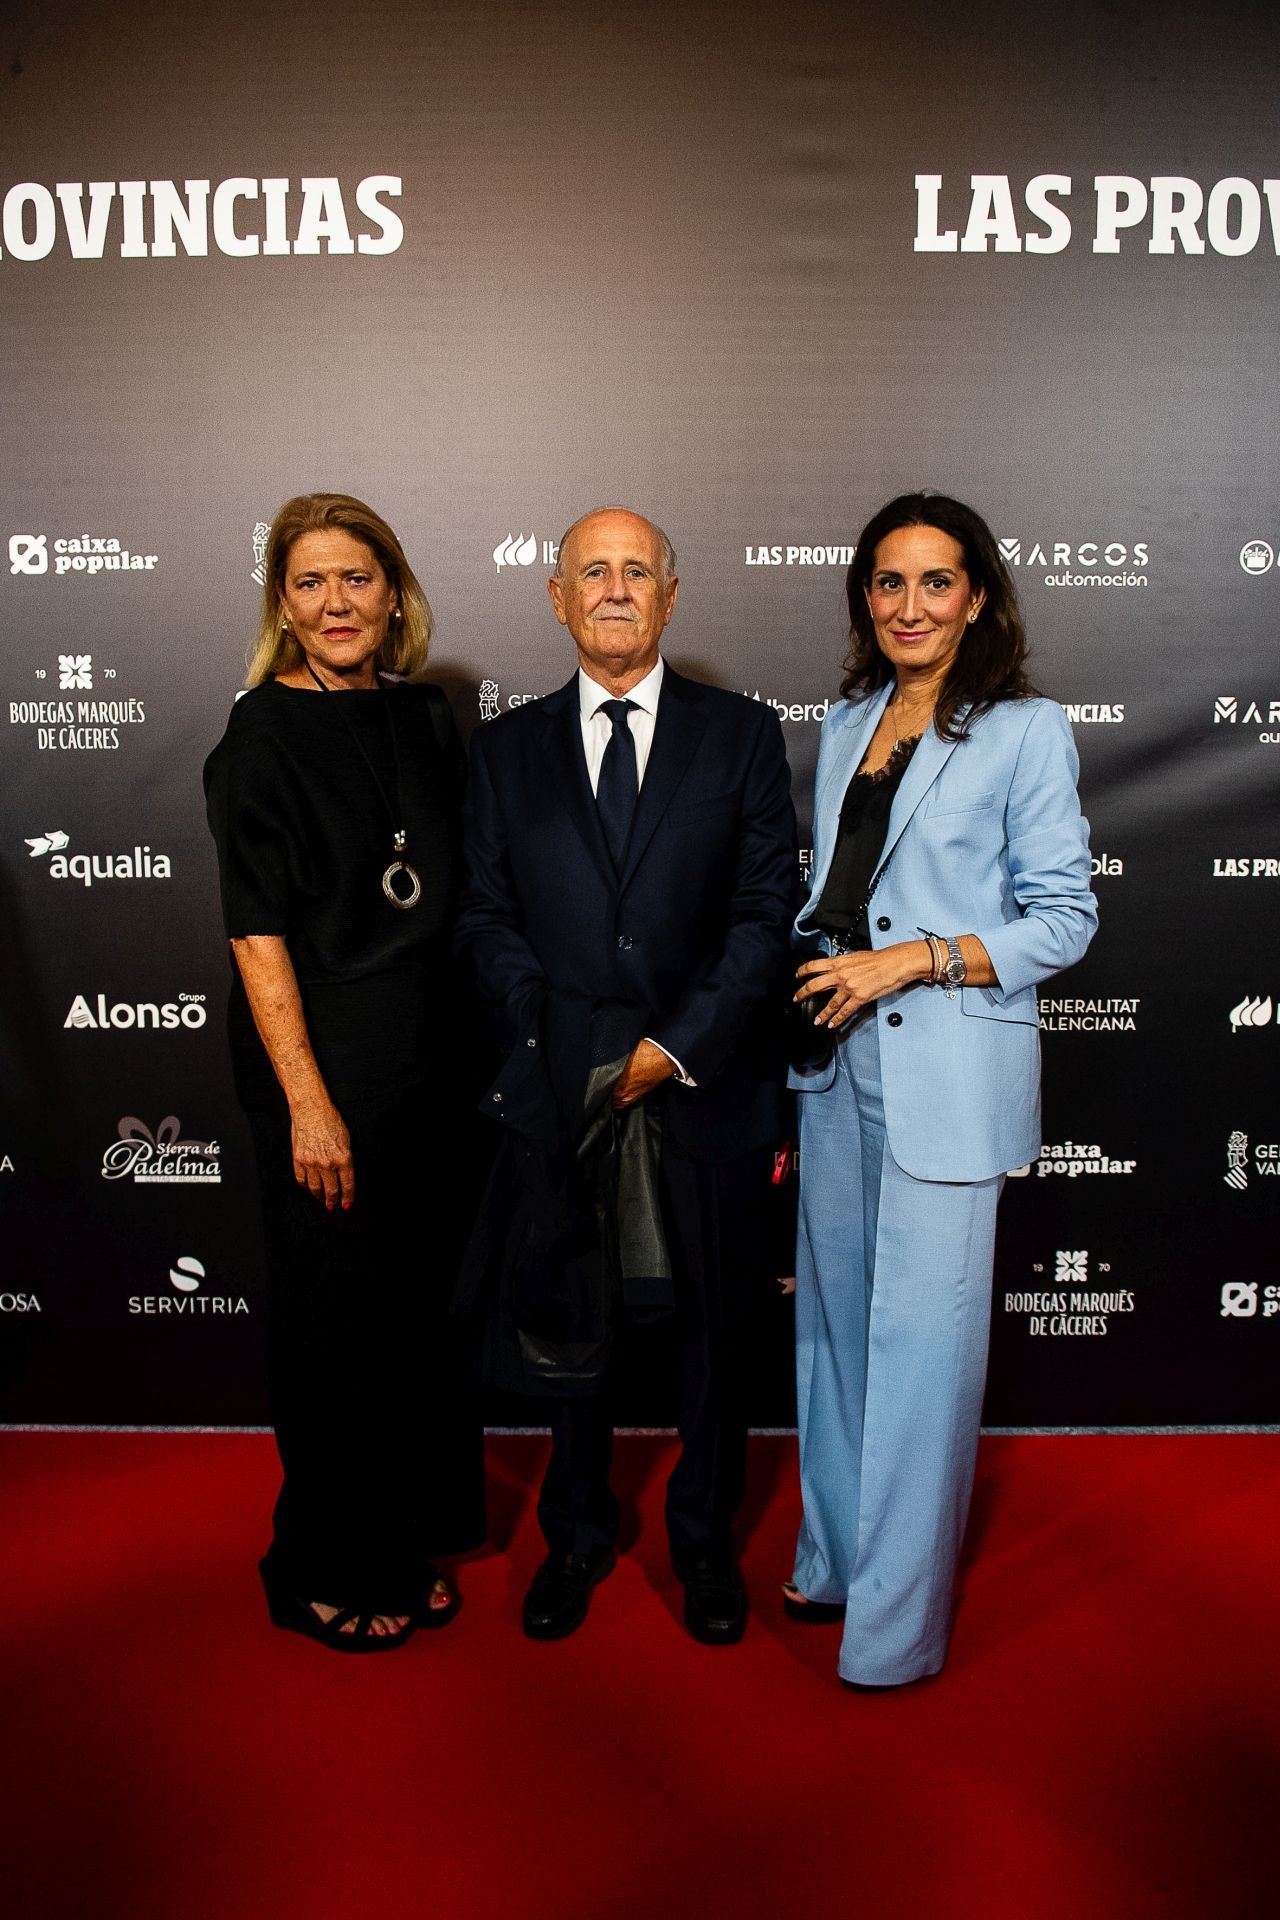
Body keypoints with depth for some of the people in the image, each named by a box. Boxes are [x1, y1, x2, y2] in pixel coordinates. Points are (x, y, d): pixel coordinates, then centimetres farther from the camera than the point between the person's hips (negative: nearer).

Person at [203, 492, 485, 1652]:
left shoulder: (426, 719, 8)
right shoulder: (264, 733, -8)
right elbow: (258, 930, -12)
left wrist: (471, 1044, 7)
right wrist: (307, 1100, -17)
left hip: (431, 1058, 6)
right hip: (327, 1065, -5)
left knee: (422, 1307, 15)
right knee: (336, 1322, 6)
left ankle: (409, 1545, 35)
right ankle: (325, 1575, 28)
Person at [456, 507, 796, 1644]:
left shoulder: (744, 736, 3)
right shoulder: (507, 751, 8)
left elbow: (768, 908, -3)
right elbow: (487, 917, 5)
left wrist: (677, 1045, -12)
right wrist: (551, 1039, -9)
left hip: (708, 1081, -1)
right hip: (560, 1085, 1)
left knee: (713, 1326, 13)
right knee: (566, 1325, 13)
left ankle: (705, 1540, 35)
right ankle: (577, 1536, 35)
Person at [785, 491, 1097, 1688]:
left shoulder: (1025, 730, -5)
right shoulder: (847, 722, 12)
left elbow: (1065, 918, -7)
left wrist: (916, 958, -17)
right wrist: (816, 1002, 16)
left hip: (947, 1074, -6)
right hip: (837, 1065, 6)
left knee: (920, 1340, 2)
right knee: (836, 1320, 15)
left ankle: (897, 1619, 19)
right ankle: (834, 1559, 34)